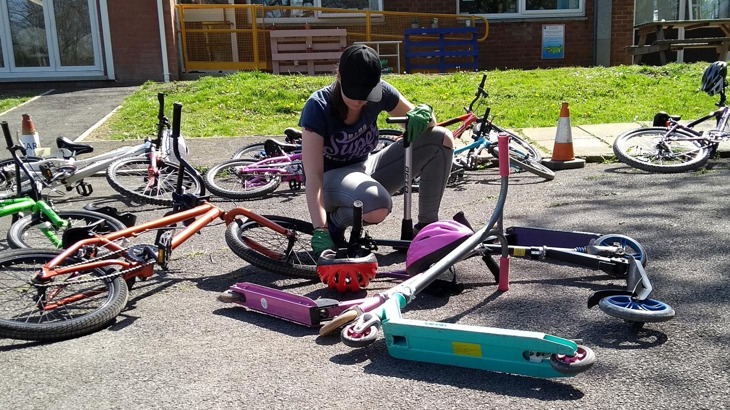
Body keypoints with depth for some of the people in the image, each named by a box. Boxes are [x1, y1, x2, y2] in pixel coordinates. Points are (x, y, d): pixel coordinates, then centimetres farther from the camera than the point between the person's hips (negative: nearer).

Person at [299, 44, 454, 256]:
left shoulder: (380, 93, -13)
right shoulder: (318, 106, -24)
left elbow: (422, 123, -2)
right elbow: (313, 175, -30)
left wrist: (423, 113, -28)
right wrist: (320, 231, -40)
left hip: (365, 169, 5)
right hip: (331, 179, -5)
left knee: (441, 139, -12)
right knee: (378, 206, -41)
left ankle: (427, 227, -2)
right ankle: (334, 223, -5)